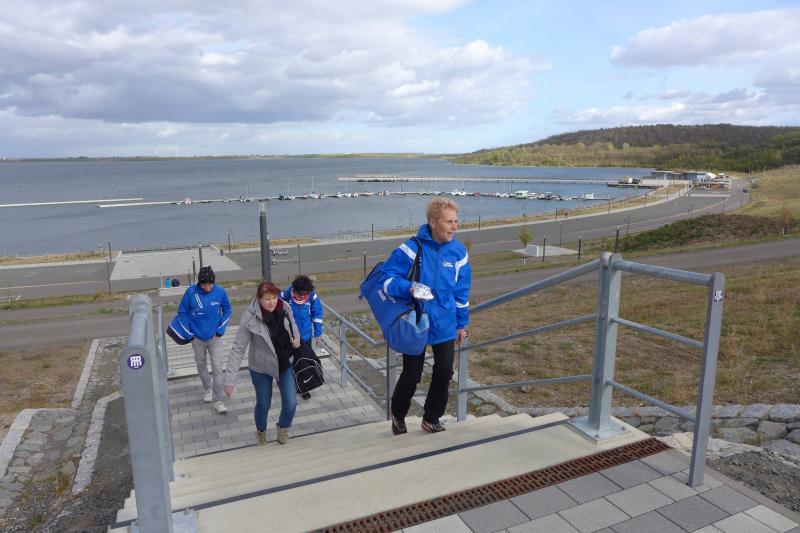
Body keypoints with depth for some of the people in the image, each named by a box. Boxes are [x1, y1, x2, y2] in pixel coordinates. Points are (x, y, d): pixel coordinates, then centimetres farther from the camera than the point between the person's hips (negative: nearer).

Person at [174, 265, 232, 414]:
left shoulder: (220, 291, -14)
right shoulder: (191, 292, -16)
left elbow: (227, 310, 2)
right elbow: (182, 313, -4)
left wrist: (221, 329, -4)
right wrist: (189, 334, -5)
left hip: (215, 337, -1)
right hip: (197, 338, 1)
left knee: (217, 368, -4)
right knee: (201, 365, 18)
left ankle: (218, 401, 4)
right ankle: (207, 389, 42)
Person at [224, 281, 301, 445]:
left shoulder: (284, 308, -14)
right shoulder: (250, 318, -25)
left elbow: (292, 324, 10)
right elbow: (238, 349, -22)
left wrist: (297, 338, -11)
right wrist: (230, 380, -25)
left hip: (285, 364, 3)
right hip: (261, 368, -2)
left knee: (291, 404, 2)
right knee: (263, 404, 15)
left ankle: (283, 428, 37)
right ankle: (261, 431, 49)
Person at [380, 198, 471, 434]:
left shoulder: (458, 251, -4)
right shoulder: (412, 248, -17)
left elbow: (461, 292, 6)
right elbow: (387, 277, -15)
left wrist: (462, 324, 10)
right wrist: (409, 289, -34)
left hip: (445, 324, 4)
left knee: (444, 372, 8)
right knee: (412, 374, 8)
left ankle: (432, 419, 31)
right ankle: (398, 414, 37)